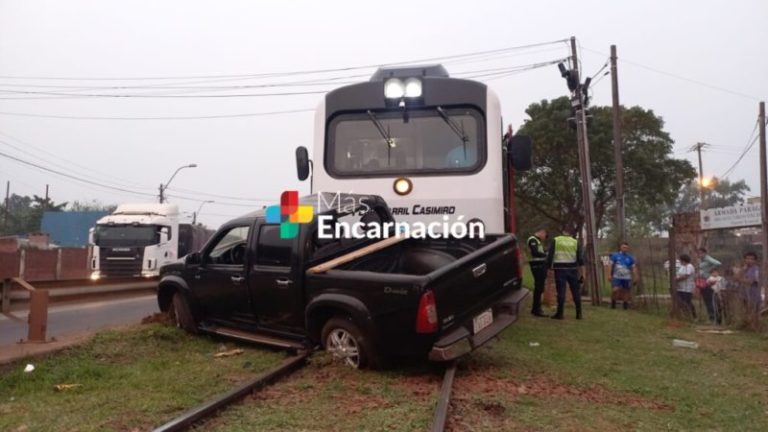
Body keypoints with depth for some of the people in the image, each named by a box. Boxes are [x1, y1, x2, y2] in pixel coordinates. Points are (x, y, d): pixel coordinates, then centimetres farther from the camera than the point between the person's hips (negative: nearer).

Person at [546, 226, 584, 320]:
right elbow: (580, 258, 3)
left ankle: (560, 313, 2)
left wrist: (548, 268, 2)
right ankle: (579, 313, 13)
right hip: (572, 269, 2)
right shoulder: (575, 242, 6)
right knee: (576, 291, 10)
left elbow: (550, 255, -2)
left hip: (560, 269, -1)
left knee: (561, 291, 0)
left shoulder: (556, 240, 2)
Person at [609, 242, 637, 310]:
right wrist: (610, 275, -1)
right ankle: (613, 304, -2)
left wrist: (636, 277, -3)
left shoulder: (630, 258, 7)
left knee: (626, 292, 3)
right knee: (616, 290, -18)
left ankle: (626, 306, 15)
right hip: (617, 277, -2)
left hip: (627, 278, 2)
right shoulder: (615, 255, 4)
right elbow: (611, 266, 5)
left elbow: (633, 268, 6)